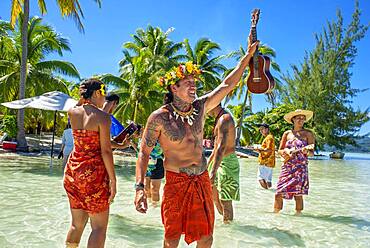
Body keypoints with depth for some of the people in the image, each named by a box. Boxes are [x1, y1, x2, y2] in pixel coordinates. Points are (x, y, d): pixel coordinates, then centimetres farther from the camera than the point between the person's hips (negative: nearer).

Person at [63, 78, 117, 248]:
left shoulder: (72, 113, 3)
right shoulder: (103, 116, -12)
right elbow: (105, 151, -14)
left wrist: (83, 96, 18)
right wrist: (113, 180, -9)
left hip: (73, 170, 7)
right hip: (94, 172, -6)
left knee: (77, 223, 20)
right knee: (99, 227, 6)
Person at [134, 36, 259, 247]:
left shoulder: (201, 107, 1)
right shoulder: (159, 117, -11)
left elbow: (227, 85, 7)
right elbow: (144, 153, -8)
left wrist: (248, 55, 8)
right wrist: (140, 186, -18)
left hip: (202, 180, 4)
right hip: (176, 182, -4)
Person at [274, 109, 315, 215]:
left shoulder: (308, 134, 2)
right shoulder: (287, 134, 10)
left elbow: (312, 153, -2)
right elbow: (279, 150, 13)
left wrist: (306, 151, -24)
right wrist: (285, 152, -9)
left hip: (301, 167, -2)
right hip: (287, 167, 3)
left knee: (298, 194, -4)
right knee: (279, 193, -1)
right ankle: (275, 213, 12)